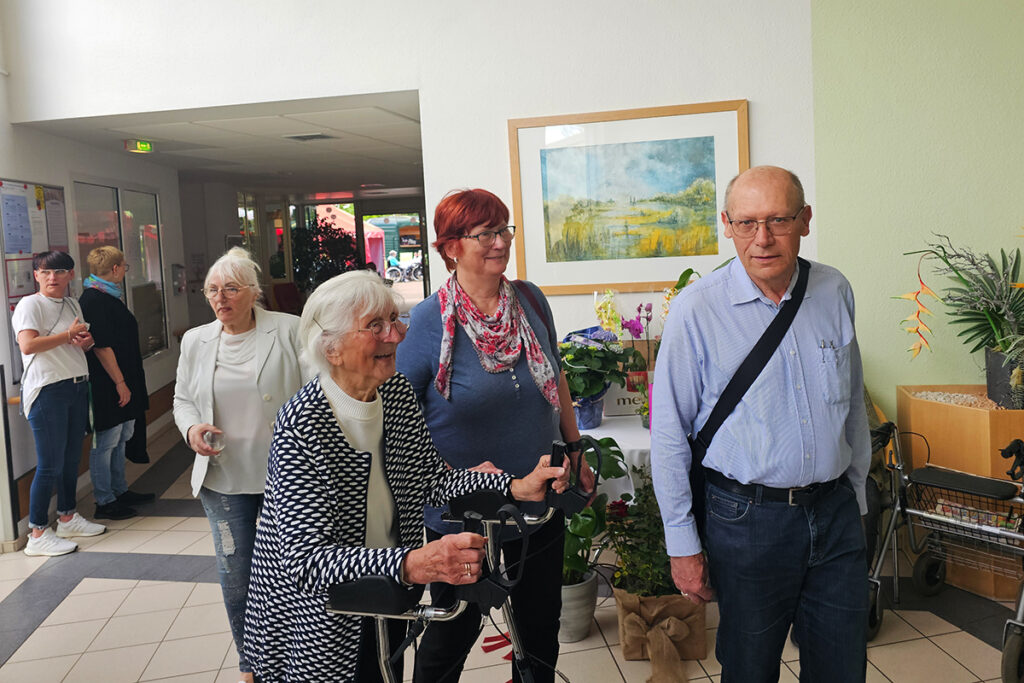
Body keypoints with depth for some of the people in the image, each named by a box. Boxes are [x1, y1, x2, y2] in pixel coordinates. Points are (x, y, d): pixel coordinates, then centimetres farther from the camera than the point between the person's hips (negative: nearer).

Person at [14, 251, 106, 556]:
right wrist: (69, 335, -14)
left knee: (72, 459, 15)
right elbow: (28, 345, -23)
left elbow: (85, 341, 26)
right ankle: (38, 534, 4)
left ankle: (67, 518, 29)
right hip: (47, 391, -8)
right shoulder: (30, 305, -8)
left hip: (77, 388, 8)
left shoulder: (72, 305, 15)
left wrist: (85, 340, 2)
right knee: (50, 465, -5)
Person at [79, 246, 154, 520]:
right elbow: (101, 346, -22)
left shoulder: (108, 297, 15)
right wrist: (120, 382, -20)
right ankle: (104, 501, 8)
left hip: (123, 384, 11)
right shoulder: (94, 300, -18)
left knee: (120, 438, 18)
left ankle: (120, 490, 30)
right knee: (106, 442, -1)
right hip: (107, 386, -11)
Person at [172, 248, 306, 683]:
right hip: (223, 478, 3)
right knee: (235, 573, 11)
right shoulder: (195, 341, 6)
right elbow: (182, 399, 15)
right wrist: (191, 427, -6)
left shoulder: (290, 331, -7)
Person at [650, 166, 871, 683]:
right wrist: (683, 544, -7)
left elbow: (853, 406, 13)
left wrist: (855, 498, 17)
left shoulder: (835, 292, 2)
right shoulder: (697, 309, -12)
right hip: (748, 518, -4)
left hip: (835, 513, 4)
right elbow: (669, 435, -8)